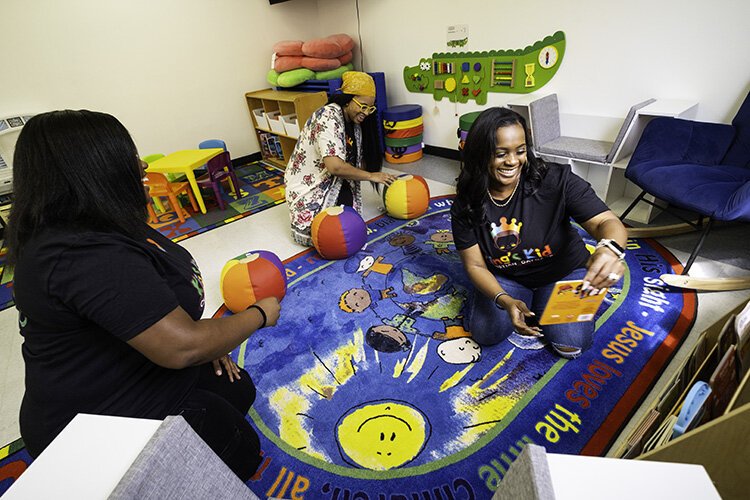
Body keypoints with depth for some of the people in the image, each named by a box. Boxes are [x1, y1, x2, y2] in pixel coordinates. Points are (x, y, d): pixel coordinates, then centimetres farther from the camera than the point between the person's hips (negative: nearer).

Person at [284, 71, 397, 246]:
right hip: (307, 185, -7)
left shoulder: (354, 121, 4)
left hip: (333, 183, 8)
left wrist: (383, 178, -9)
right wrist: (371, 176, -23)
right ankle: (303, 218, 11)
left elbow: (358, 161, 6)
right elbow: (335, 166, -33)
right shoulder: (328, 117, -24)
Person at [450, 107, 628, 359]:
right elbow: (475, 265, -14)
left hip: (564, 273, -1)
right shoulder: (465, 205, -18)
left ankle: (538, 310, 15)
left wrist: (610, 248, -51)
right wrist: (504, 300, -32)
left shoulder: (556, 180, -23)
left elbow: (606, 222, -26)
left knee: (571, 343, -18)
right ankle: (527, 306, 14)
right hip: (505, 279, 2)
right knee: (485, 333, -16)